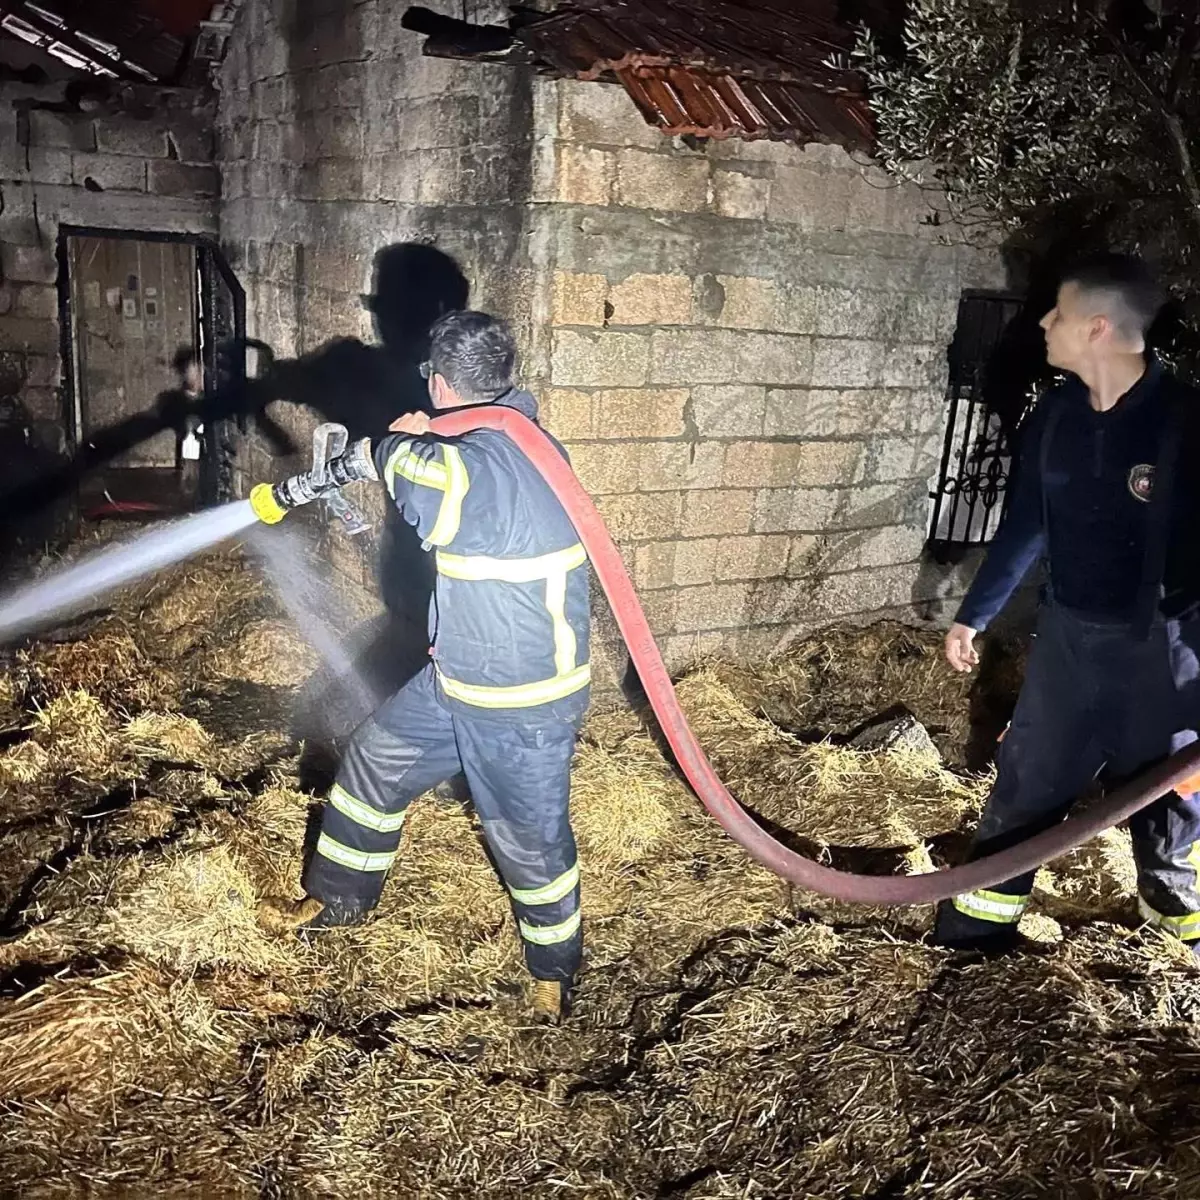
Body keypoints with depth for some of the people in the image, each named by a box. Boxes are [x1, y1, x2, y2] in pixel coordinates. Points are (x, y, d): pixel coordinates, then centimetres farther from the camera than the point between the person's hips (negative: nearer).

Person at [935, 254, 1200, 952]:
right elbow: (1026, 524, 9)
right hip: (1068, 634, 5)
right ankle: (981, 921, 27)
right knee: (1026, 782, 12)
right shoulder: (1057, 414, -1)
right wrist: (974, 616, 13)